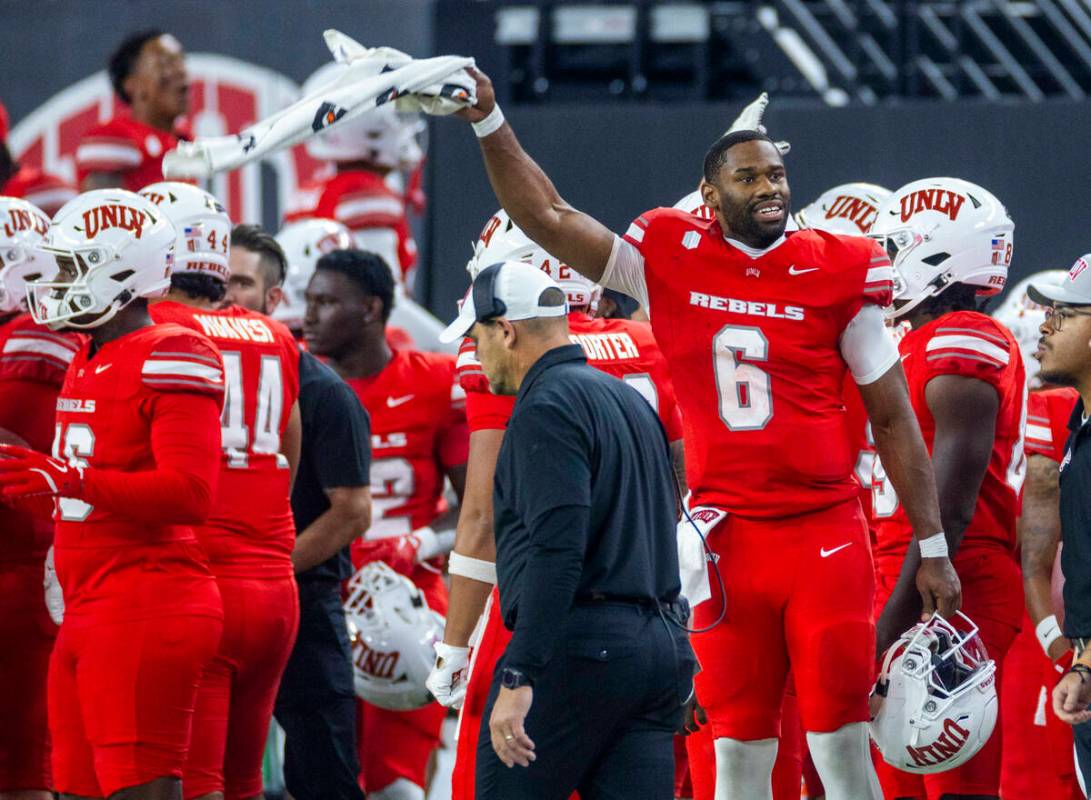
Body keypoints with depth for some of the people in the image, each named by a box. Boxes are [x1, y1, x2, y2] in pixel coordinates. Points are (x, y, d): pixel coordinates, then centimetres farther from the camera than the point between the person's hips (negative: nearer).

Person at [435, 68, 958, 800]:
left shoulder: (840, 273, -2)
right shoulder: (669, 259, 3)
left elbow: (892, 418, 3)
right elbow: (548, 218, 7)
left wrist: (934, 548, 3)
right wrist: (490, 122, -3)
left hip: (827, 540, -2)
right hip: (727, 541, 2)